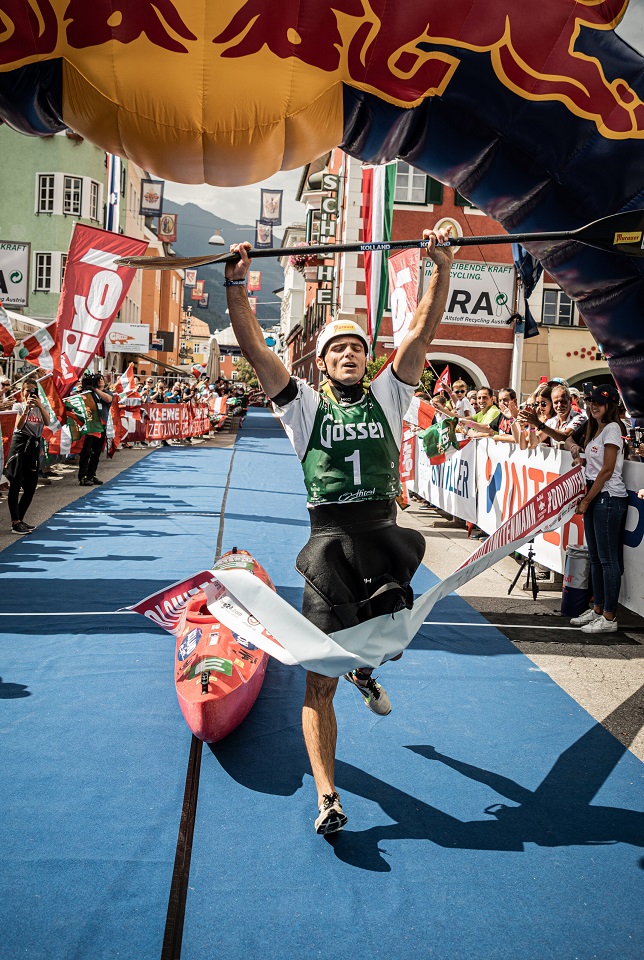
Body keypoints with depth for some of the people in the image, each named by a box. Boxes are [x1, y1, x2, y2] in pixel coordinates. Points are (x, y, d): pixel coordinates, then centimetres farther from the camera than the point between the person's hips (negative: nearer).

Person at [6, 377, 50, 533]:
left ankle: (20, 519, 19)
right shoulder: (18, 405, 1)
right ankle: (15, 523, -8)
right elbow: (19, 426, -14)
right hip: (20, 443, -5)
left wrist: (40, 405, -17)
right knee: (16, 484, -8)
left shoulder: (41, 406, 13)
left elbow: (47, 422, -7)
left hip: (34, 445, 5)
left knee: (31, 486, 5)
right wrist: (27, 408, -23)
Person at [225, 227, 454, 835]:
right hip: (329, 541, -2)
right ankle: (327, 797, 5)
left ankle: (363, 666, 35)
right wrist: (236, 284, -6)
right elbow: (254, 348, 2)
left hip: (383, 535, 2)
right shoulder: (305, 405, 10)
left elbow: (422, 332, 7)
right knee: (319, 682, -4)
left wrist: (442, 270, 0)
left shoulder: (386, 397, 14)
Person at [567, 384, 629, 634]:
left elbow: (607, 471, -16)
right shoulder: (595, 429, 15)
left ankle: (609, 618, 0)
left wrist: (586, 501, -13)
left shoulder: (612, 429, -12)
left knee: (608, 559, -5)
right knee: (595, 557, 14)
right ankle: (597, 609, 23)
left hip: (609, 497, -9)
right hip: (594, 496, 9)